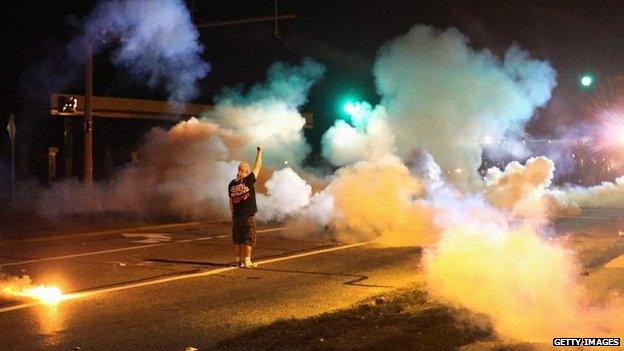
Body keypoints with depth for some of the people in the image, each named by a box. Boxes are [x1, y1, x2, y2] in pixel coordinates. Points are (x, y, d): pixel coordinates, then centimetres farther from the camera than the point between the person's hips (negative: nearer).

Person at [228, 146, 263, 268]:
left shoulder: (231, 184, 1)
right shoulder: (248, 181, -13)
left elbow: (231, 201, 9)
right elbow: (257, 167, -3)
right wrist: (260, 152, 7)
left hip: (236, 216, 5)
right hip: (249, 216, -5)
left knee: (237, 239, 10)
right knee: (249, 239, 2)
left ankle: (238, 261, 13)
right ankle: (247, 261, 1)